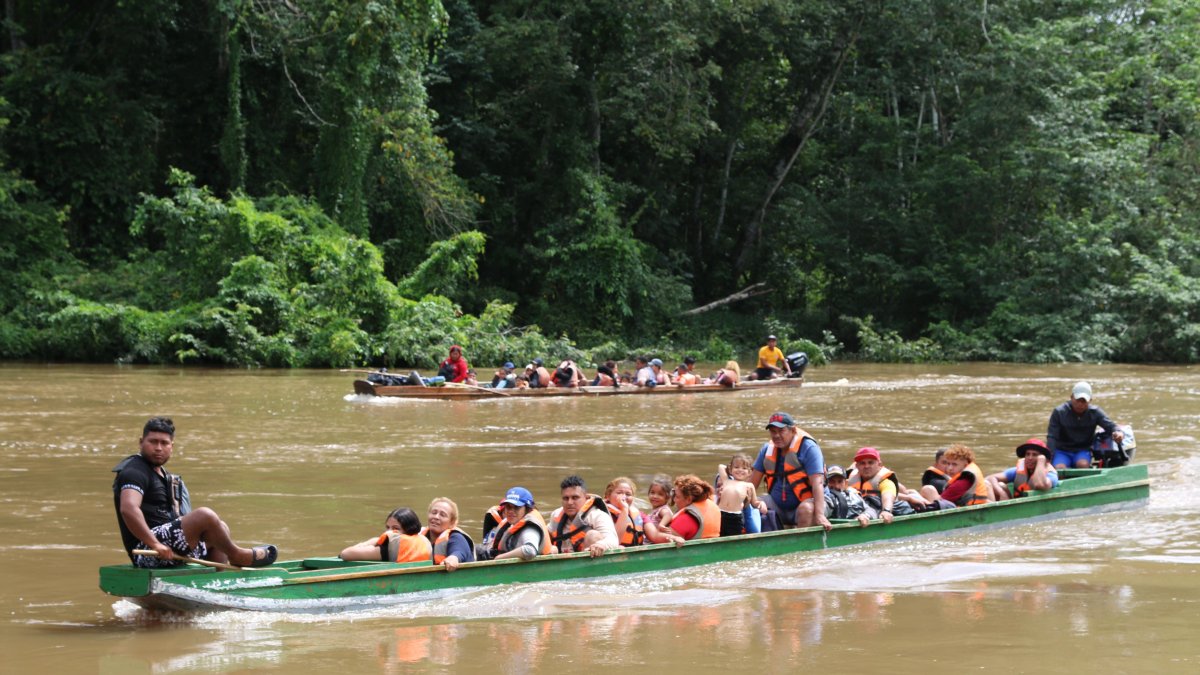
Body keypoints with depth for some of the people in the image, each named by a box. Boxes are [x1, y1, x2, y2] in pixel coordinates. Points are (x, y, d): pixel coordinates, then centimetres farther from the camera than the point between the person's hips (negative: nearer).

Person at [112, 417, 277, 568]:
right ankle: (236, 555, 1)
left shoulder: (162, 474, 23)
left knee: (221, 528, 19)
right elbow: (128, 509, -28)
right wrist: (154, 544, -31)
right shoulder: (135, 473, -11)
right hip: (145, 552, -11)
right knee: (205, 516, -22)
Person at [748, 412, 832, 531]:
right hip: (777, 505, 5)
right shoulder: (767, 449, 3)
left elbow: (817, 483, -25)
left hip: (805, 501, -5)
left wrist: (819, 515, -36)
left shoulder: (808, 448, -15)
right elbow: (752, 481, 8)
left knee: (806, 509, -37)